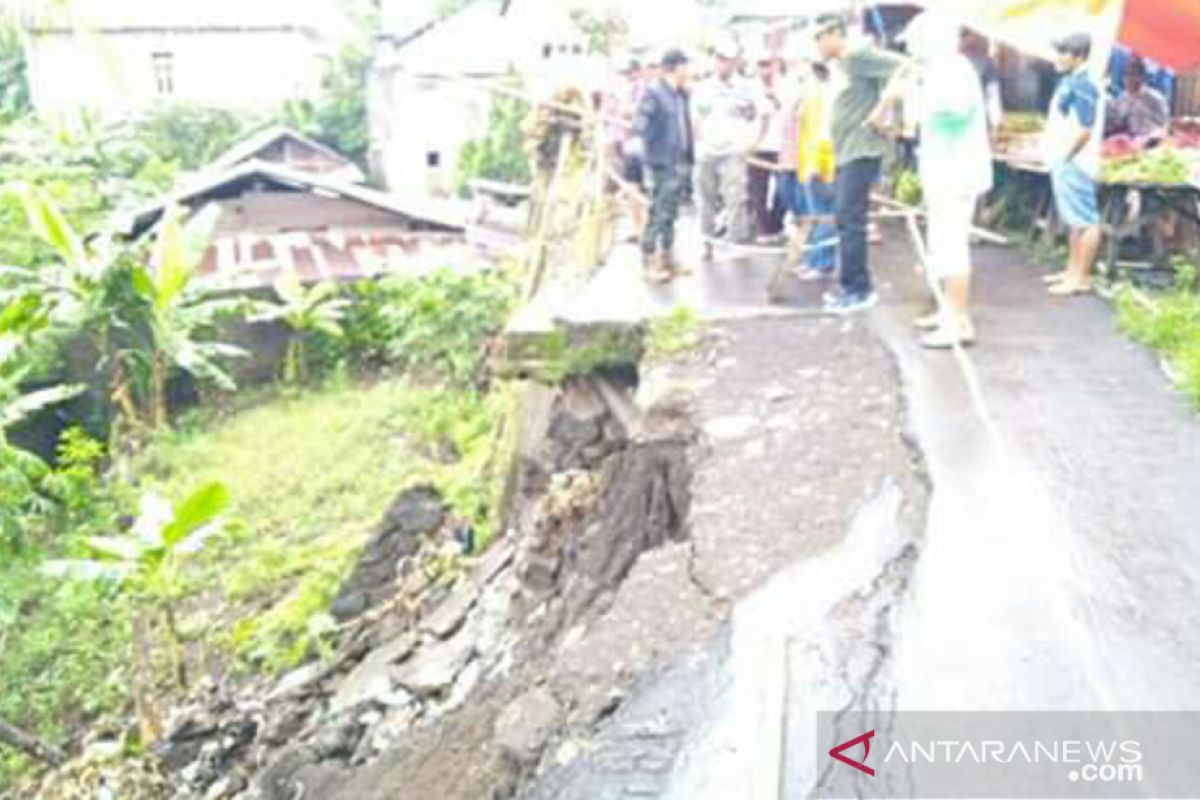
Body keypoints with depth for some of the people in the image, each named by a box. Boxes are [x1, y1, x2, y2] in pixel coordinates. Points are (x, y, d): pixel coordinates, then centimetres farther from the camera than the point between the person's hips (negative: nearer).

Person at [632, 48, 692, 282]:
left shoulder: (681, 94, 10)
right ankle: (649, 261, 7)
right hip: (661, 163, -8)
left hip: (677, 162, 8)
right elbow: (639, 126, -18)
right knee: (658, 213, -3)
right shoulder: (653, 92, -13)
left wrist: (687, 152, 9)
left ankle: (667, 258, 26)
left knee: (671, 212, 15)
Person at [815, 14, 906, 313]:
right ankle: (850, 286, 18)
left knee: (850, 221, -10)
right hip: (846, 153, 10)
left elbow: (903, 67, -20)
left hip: (862, 152, -10)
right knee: (845, 221, 11)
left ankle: (860, 290, -4)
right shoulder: (840, 64, 16)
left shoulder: (859, 56, -12)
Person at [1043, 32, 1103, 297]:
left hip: (1075, 163, -11)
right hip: (1065, 163, 11)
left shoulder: (1082, 86, -17)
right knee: (1074, 220, 17)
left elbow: (1084, 130, -21)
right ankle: (1073, 270, 27)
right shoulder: (1068, 82, 13)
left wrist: (1064, 157, -14)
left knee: (1085, 220, -5)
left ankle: (1082, 278, -2)